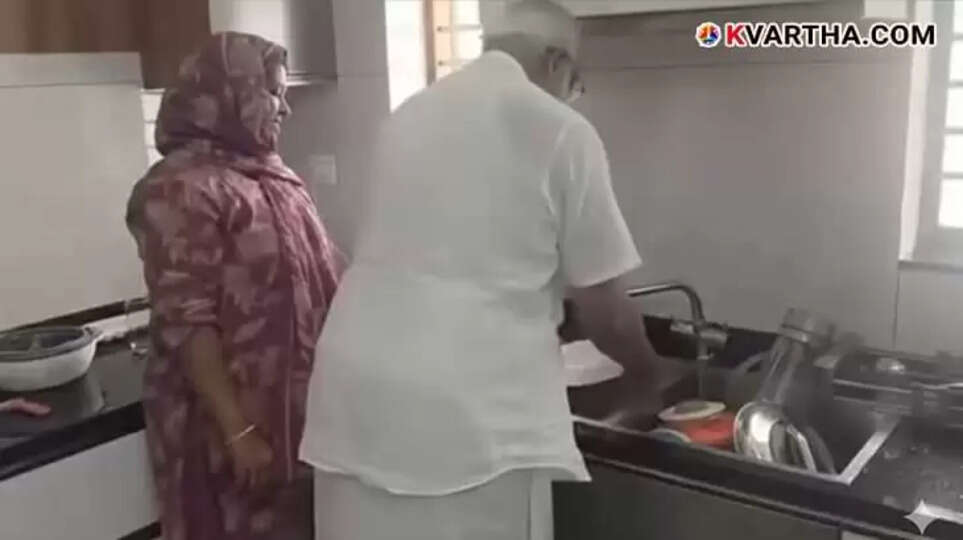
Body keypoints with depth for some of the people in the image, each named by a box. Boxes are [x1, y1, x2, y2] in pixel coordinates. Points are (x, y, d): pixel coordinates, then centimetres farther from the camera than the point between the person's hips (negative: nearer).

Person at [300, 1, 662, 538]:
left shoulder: (412, 112, 15)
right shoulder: (560, 130, -3)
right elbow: (603, 313, -1)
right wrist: (651, 371, 21)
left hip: (356, 393, 6)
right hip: (469, 414, -6)